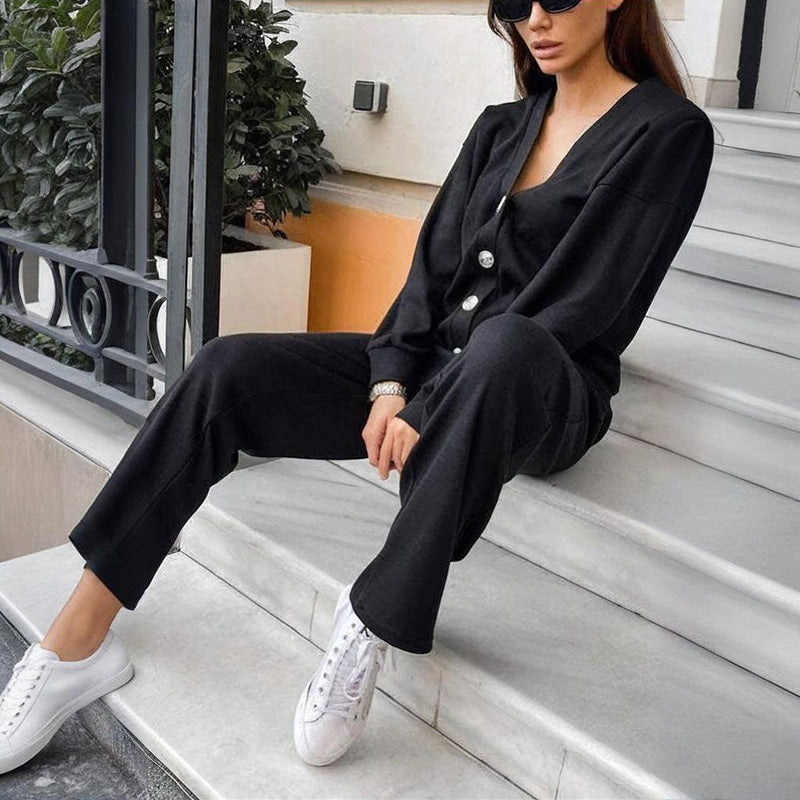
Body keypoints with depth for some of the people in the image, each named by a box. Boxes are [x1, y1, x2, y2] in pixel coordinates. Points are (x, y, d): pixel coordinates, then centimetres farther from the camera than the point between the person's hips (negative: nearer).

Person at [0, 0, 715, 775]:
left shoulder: (669, 131, -5)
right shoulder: (501, 126, 14)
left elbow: (580, 306, -14)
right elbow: (433, 267, 7)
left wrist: (428, 412, -17)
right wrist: (390, 387, -10)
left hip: (541, 395, -5)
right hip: (432, 368, 6)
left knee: (504, 345, -41)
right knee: (228, 368, -15)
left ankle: (372, 621, -28)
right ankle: (76, 646, -13)